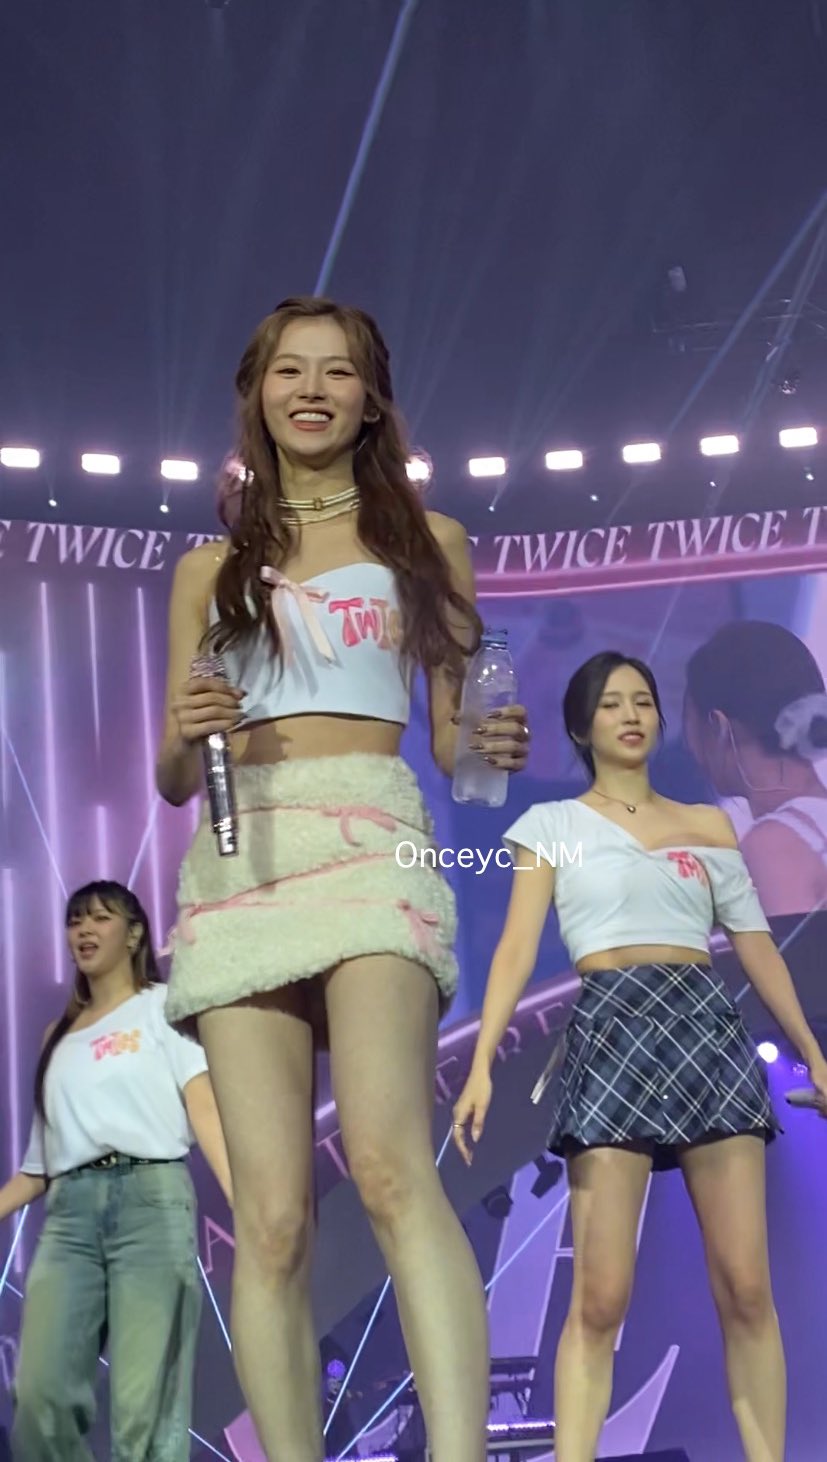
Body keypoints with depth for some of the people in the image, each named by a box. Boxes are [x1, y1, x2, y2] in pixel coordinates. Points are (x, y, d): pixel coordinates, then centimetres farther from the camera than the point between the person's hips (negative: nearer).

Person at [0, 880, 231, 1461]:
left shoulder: (163, 1004, 12)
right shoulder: (60, 1036, 26)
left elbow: (205, 1107, -2)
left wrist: (244, 1201, -16)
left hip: (151, 1195, -4)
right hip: (70, 1208, 4)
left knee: (145, 1402, -14)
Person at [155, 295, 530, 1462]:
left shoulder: (427, 543, 17)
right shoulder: (211, 568, 20)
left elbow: (451, 736, 15)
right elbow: (173, 778, 18)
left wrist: (496, 746, -8)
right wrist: (188, 734, -6)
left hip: (371, 837, -2)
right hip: (240, 857, 3)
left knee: (390, 1162, -26)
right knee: (271, 1216, -8)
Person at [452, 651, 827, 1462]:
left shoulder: (708, 825, 17)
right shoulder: (553, 824, 9)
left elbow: (756, 945, 18)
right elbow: (518, 948, 2)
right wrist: (482, 1064, -8)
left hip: (710, 1027, 3)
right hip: (609, 1032, -3)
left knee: (746, 1285, -2)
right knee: (600, 1296, -9)